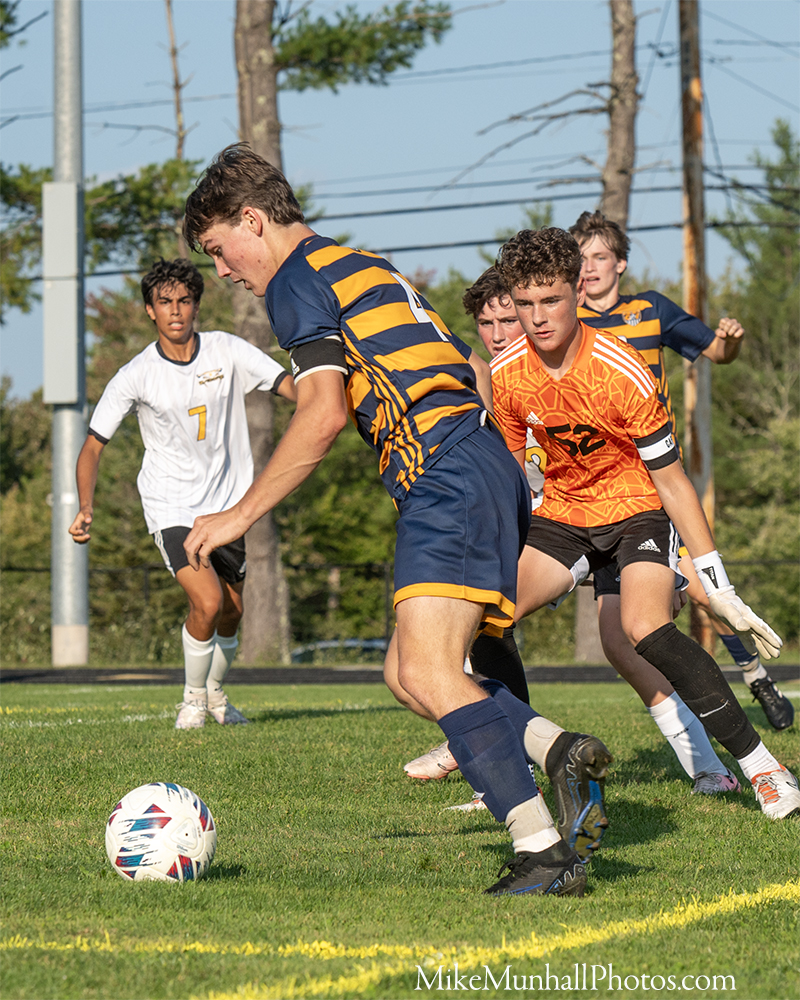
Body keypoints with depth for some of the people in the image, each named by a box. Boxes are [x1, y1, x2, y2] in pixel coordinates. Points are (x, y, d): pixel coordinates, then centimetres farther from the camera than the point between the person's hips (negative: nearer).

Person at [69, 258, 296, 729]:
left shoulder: (226, 351, -6)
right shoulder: (135, 377, -10)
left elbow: (290, 386, -9)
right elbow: (94, 444, -5)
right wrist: (86, 508, -20)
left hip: (227, 503, 3)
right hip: (171, 507, -3)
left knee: (232, 613, 12)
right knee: (207, 603, -22)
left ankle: (216, 692, 41)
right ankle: (194, 696, 4)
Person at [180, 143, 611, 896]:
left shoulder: (296, 281, -1)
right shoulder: (365, 267, 28)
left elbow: (324, 415, -15)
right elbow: (479, 376, 29)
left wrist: (240, 515, -10)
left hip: (445, 480, -10)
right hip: (489, 463, 10)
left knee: (429, 674, -17)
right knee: (412, 671, 12)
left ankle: (543, 851, -25)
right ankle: (559, 754, -3)